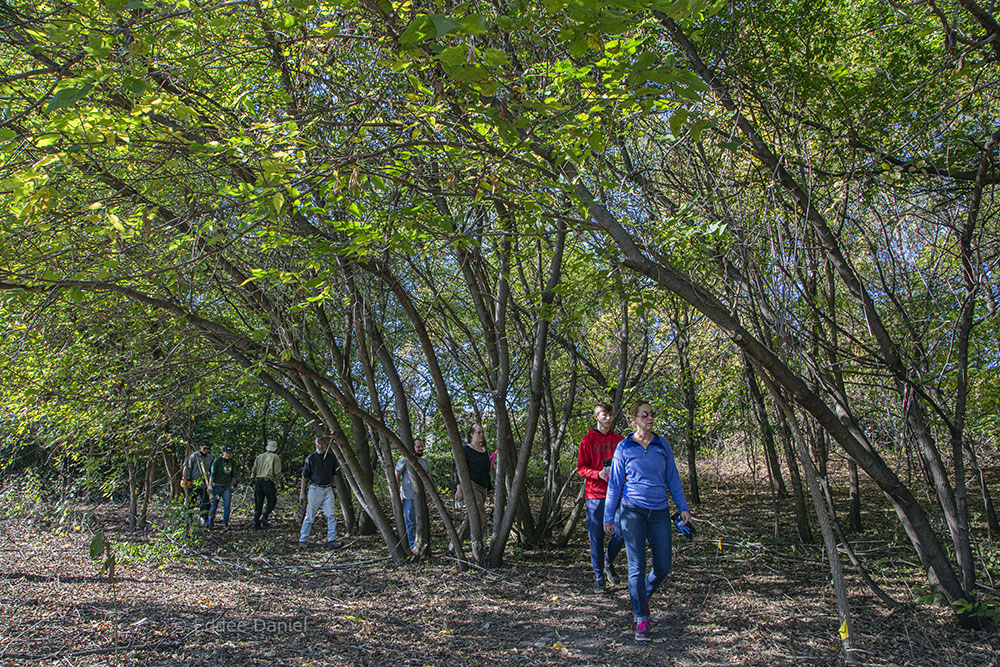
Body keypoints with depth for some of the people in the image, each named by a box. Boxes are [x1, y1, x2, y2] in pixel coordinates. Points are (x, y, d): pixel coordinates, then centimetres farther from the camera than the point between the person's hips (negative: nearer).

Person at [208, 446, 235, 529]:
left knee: (227, 505, -9)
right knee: (214, 505, 6)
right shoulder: (217, 461, -8)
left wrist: (231, 486, 18)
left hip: (227, 487, 3)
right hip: (217, 486, -3)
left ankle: (225, 524, -6)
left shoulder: (231, 462, 8)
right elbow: (212, 474, -10)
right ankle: (210, 524, 23)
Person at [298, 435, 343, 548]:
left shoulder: (331, 457, 9)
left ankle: (332, 540, -6)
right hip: (315, 489, -3)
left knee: (331, 515, -7)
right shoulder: (310, 458, -2)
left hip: (328, 489, 3)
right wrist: (302, 492, -2)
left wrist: (335, 487, 15)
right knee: (310, 516, 3)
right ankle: (302, 540, 15)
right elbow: (305, 476, 1)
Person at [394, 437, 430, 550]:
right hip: (408, 497, -7)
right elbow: (396, 477, -7)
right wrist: (397, 493, -12)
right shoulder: (404, 460, -7)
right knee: (410, 522, -4)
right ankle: (412, 547, 3)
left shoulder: (424, 461, 15)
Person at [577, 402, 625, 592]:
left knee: (621, 532, -2)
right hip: (595, 494, -3)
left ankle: (609, 562, 25)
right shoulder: (588, 440, 2)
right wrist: (599, 474, -17)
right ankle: (599, 576, 13)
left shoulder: (618, 440, 11)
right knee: (596, 536, 0)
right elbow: (581, 468, 0)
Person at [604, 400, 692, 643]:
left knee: (663, 566, 4)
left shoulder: (663, 445, 8)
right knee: (637, 566, -6)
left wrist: (683, 507, 7)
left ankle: (644, 595, 33)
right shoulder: (623, 448, 1)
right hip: (633, 510, -3)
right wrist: (608, 517, 6)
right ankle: (641, 619, 4)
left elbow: (672, 478, 13)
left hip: (659, 511, 3)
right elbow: (615, 484, 6)